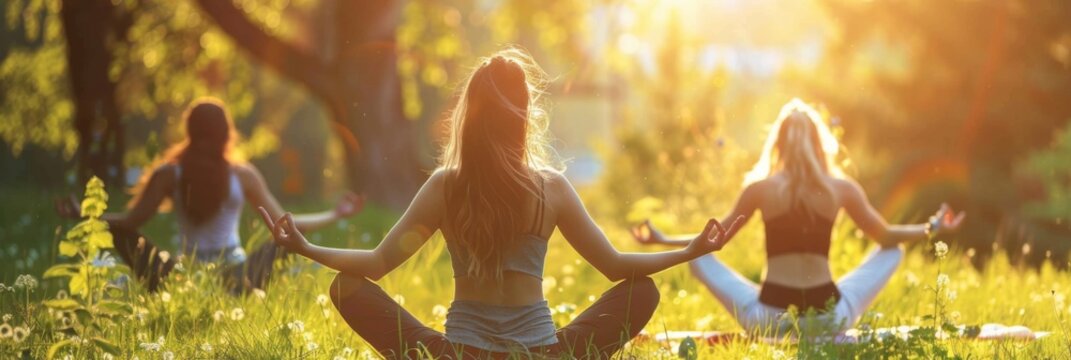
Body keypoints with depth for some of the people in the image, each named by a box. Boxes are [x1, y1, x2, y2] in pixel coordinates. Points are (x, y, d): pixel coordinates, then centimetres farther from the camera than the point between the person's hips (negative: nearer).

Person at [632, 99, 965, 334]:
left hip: (771, 318, -1)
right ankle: (822, 331, 14)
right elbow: (887, 237, 15)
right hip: (829, 318, 1)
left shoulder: (760, 188, 0)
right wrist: (932, 229, 31)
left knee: (698, 257, 17)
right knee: (893, 252, 24)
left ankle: (775, 332, 9)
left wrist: (662, 240, 24)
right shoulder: (842, 188, 3)